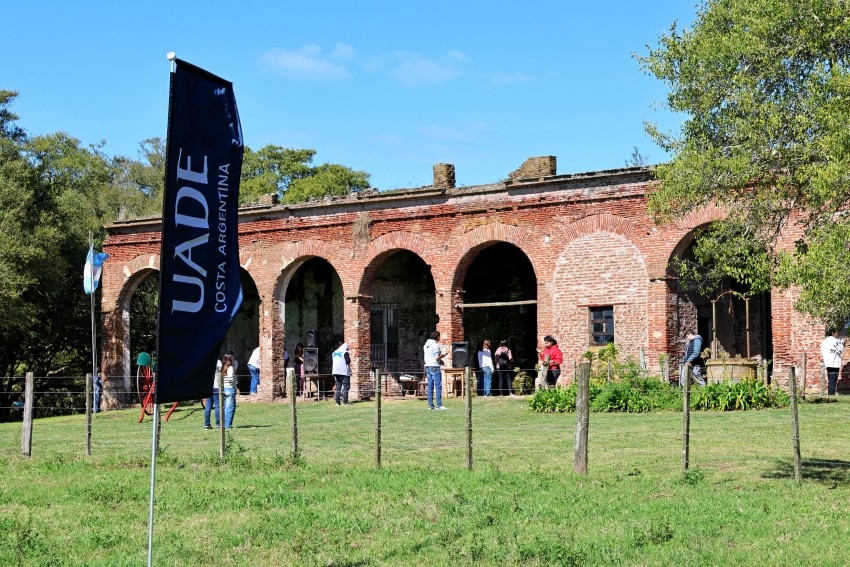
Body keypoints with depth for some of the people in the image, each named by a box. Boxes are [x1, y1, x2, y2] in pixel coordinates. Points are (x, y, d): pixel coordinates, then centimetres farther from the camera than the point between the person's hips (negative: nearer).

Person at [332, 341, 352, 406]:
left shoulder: (334, 353, 14)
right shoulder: (345, 352, -6)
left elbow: (332, 363, 17)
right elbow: (348, 362, -10)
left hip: (336, 372, 6)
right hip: (344, 372, -6)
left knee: (338, 386, 9)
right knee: (345, 386, -3)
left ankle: (337, 402, 5)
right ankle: (345, 402, -8)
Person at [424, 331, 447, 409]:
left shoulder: (426, 344, 12)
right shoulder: (436, 345, -13)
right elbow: (437, 358, -16)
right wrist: (442, 355, 3)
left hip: (427, 366, 8)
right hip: (434, 367, -8)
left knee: (430, 386, 9)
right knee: (438, 386, -4)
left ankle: (430, 405, 9)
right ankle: (439, 405, -7)